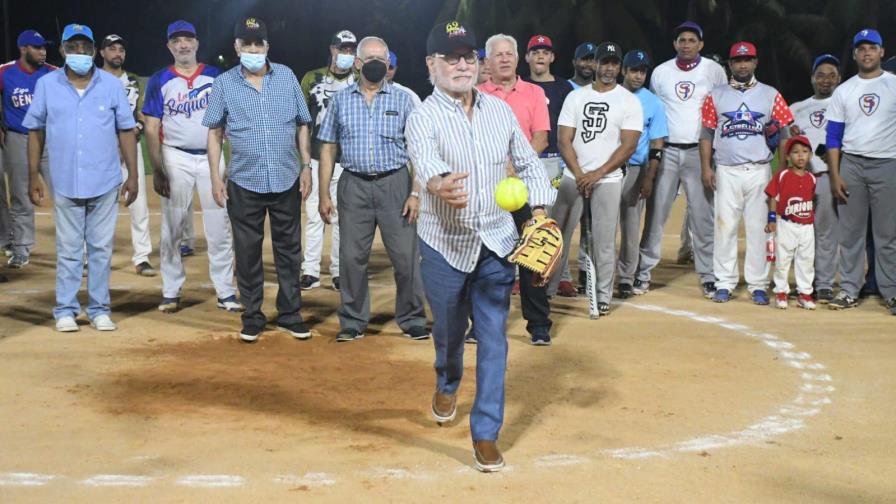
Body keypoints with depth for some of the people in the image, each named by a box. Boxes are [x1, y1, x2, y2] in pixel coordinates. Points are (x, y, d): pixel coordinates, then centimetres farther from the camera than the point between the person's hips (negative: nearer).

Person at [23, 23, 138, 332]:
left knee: (101, 248, 6)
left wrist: (133, 175, 0)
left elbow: (126, 131, 4)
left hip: (105, 184, 0)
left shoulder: (112, 85, 2)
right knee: (68, 250, 7)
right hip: (65, 184, 0)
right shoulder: (47, 85, 3)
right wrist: (33, 177, 4)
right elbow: (36, 131, 7)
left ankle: (99, 309, 15)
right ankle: (65, 310, 14)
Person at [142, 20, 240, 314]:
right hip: (176, 159, -1)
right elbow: (152, 129, 0)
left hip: (212, 157, 1)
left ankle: (225, 293, 9)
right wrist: (157, 171, -8)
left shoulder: (215, 76, 5)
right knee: (171, 229, 4)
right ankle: (171, 292, 13)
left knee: (220, 229, 2)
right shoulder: (159, 81, 2)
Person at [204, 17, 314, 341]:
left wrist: (306, 166, 3)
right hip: (244, 183, -1)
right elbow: (215, 132, 5)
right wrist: (215, 176, -2)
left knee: (289, 250, 8)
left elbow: (302, 125, 9)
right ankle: (253, 317, 18)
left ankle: (289, 315, 19)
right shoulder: (223, 84, 1)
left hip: (286, 181, 1)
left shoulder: (286, 77, 4)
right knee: (247, 253, 7)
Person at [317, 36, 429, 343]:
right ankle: (353, 322, 17)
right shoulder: (341, 100, 9)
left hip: (395, 183, -1)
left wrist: (415, 193, -7)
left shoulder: (402, 100, 5)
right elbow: (328, 148, 9)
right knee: (352, 256, 4)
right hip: (354, 185, 1)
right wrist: (324, 194, 3)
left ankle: (412, 319, 13)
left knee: (405, 255, -1)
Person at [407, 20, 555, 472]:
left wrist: (539, 212, -3)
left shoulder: (500, 110, 3)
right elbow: (425, 160, -34)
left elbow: (529, 165, 11)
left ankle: (486, 434, 9)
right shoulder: (424, 117, -12)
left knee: (493, 337, 0)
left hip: (497, 242, 2)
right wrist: (441, 185, -56)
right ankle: (447, 385, 50)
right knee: (449, 329, 16)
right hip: (445, 244, -2)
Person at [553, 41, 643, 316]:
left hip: (608, 180, -2)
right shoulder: (575, 97, 8)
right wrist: (579, 175, -10)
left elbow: (628, 146, -7)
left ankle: (603, 296, 9)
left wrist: (597, 174, -14)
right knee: (558, 234, 3)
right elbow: (564, 140, 2)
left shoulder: (630, 101, 1)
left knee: (604, 240, 0)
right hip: (572, 178, 2)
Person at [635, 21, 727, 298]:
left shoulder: (714, 71, 3)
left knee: (703, 215, -1)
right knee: (656, 212, 1)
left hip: (700, 151, -1)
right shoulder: (660, 72, 7)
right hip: (666, 151, 1)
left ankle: (709, 275, 7)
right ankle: (643, 273, 7)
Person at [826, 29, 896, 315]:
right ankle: (849, 290, 12)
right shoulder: (843, 91, 10)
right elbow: (833, 136, 8)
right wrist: (835, 175, -1)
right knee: (850, 232, 5)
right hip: (851, 165, 2)